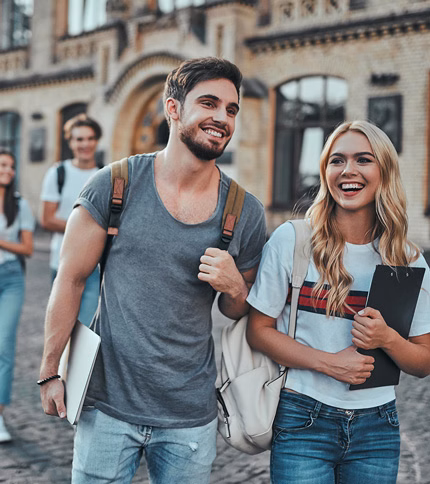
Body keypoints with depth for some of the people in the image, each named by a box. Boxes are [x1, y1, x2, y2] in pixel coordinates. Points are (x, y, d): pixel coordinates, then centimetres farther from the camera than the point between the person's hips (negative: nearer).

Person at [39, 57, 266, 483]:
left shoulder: (246, 213, -2)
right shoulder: (115, 185, -7)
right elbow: (70, 278, -1)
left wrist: (233, 287, -13)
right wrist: (51, 371, 0)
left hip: (190, 416, 2)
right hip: (108, 404, -1)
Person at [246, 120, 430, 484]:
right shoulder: (291, 239, -7)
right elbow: (259, 330, -5)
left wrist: (387, 339, -16)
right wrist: (328, 362, -17)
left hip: (377, 428, 3)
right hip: (303, 422, -2)